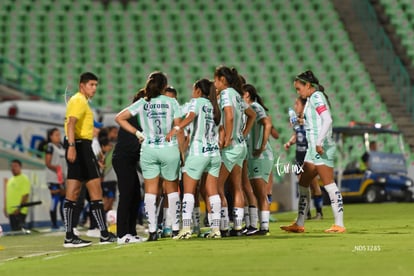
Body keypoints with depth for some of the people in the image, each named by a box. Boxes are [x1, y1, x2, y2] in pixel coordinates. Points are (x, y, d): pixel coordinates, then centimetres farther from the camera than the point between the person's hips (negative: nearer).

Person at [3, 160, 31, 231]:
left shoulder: (24, 179, -8)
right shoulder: (10, 180, 18)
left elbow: (25, 195, -15)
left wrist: (19, 208, -21)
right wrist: (5, 207, 17)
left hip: (19, 212, -8)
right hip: (11, 211, 8)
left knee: (19, 230, -11)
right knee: (14, 230, 8)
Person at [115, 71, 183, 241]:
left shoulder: (142, 103, 3)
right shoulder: (171, 102, -1)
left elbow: (119, 118, 1)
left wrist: (137, 133, 4)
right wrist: (182, 151, 3)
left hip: (148, 149, 1)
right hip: (169, 149, -1)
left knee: (150, 191, 4)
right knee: (172, 190, 11)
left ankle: (152, 231, 0)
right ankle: (176, 229, 11)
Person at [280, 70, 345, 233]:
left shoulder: (317, 97, -9)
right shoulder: (311, 99, 18)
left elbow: (327, 120, -20)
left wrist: (319, 142, -25)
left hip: (322, 148, -10)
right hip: (313, 148, 10)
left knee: (329, 185, -9)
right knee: (303, 185, 11)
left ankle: (339, 225, -8)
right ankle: (299, 224, 16)